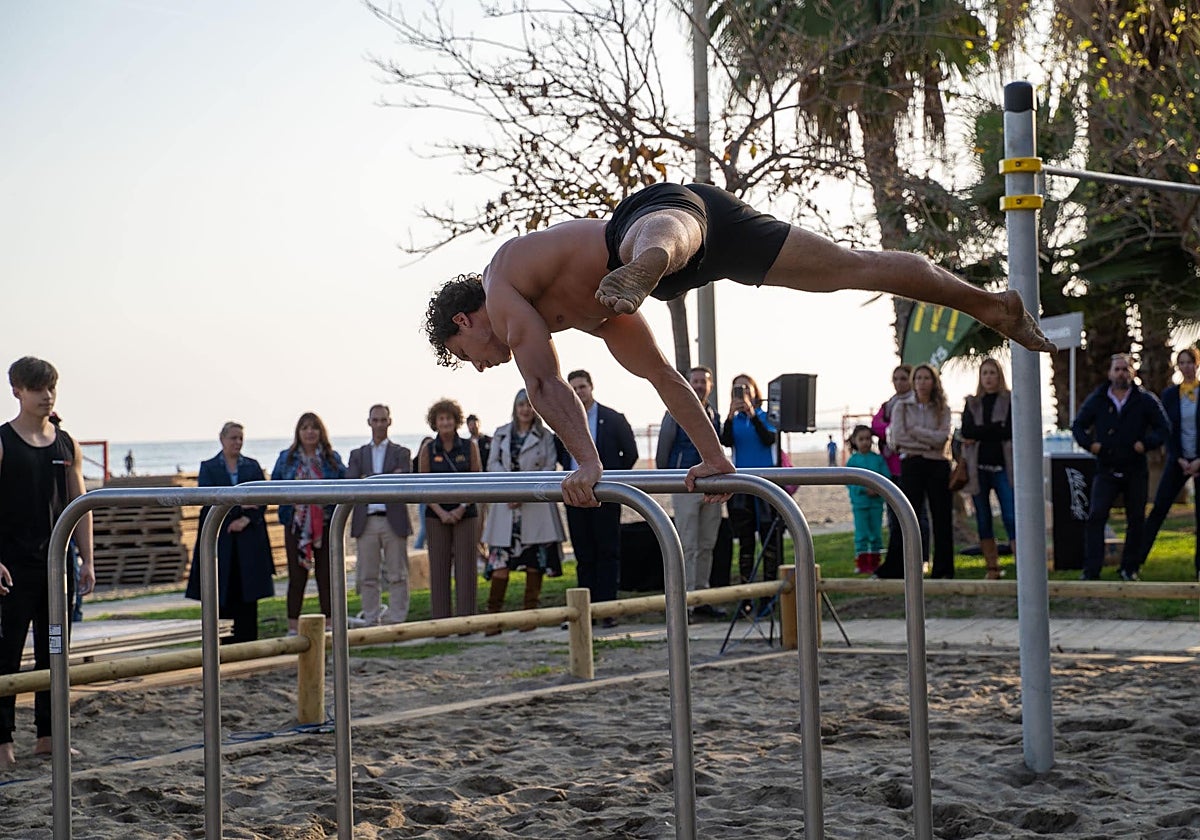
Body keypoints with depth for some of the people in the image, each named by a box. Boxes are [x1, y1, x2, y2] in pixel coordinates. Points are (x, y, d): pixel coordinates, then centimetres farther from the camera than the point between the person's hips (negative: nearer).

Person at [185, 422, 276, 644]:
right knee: (222, 592, -3)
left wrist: (246, 519, -11)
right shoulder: (208, 467, 6)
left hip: (249, 536, 2)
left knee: (247, 591, -1)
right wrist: (239, 505, -14)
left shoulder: (253, 467, 12)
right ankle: (224, 644, 1)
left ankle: (247, 640, 3)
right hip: (219, 538, -2)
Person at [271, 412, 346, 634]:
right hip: (296, 524, 0)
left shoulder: (332, 458, 7)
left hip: (325, 524, 0)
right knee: (297, 576, 2)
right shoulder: (286, 458, 7)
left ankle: (329, 623, 10)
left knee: (326, 575, 3)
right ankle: (293, 626, 7)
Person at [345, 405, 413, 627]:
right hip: (366, 521, 2)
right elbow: (350, 483, 0)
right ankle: (371, 621, 10)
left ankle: (396, 620, 3)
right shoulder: (358, 454, 16)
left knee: (397, 575, -1)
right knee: (367, 576, 3)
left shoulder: (401, 453, 10)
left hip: (393, 520, -2)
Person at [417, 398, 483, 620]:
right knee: (439, 568, 0)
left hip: (465, 515, 0)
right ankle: (440, 620, 4)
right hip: (437, 516, 0)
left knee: (465, 568, -2)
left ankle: (465, 617, 2)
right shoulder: (428, 450, 5)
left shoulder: (469, 447, 5)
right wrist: (441, 512, -9)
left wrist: (461, 508, -8)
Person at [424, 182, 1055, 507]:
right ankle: (990, 305, 22)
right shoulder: (593, 317, 34)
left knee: (655, 241, -44)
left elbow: (544, 384, -2)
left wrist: (587, 462, -7)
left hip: (667, 208, -8)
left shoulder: (501, 282, 11)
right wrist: (714, 459, 36)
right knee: (857, 268, 13)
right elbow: (663, 376, 36)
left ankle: (637, 275, -80)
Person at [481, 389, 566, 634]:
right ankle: (493, 614, -5)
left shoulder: (545, 436, 7)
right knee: (501, 558, -6)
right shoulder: (501, 434, 12)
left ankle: (529, 613, 7)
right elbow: (493, 464, 5)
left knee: (535, 559, -1)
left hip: (536, 505, -1)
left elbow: (549, 469, 0)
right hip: (505, 504, 1)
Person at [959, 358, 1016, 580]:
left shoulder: (1010, 400, 5)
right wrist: (995, 429, -10)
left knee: (1011, 517, -12)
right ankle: (992, 568, 12)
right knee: (983, 519, 5)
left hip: (1003, 467, -3)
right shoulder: (972, 403, 13)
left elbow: (1009, 431, -9)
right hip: (978, 467, 3)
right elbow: (966, 431, -1)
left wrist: (979, 434, -8)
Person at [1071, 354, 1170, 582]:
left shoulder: (1145, 400, 2)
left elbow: (1164, 428, 4)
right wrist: (1089, 443, -6)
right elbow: (1078, 426, 13)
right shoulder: (1096, 400, 4)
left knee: (1136, 520, 6)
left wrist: (1147, 444, -13)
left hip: (1136, 471, 0)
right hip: (1106, 470, 0)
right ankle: (1091, 570, -12)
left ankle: (1129, 568, 19)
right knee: (1096, 516, -12)